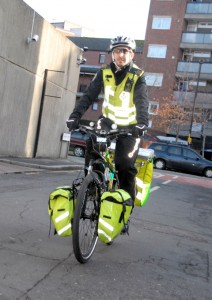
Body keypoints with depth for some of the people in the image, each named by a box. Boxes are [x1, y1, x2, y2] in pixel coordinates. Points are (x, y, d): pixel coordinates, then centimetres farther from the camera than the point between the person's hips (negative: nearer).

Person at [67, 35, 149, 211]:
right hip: (108, 121, 3)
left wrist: (142, 123, -50)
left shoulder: (138, 76, -16)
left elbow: (142, 102, -30)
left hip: (129, 126, -3)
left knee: (126, 166, -14)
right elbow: (89, 95, -17)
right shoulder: (104, 73, -8)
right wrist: (75, 116, -33)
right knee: (91, 150, -16)